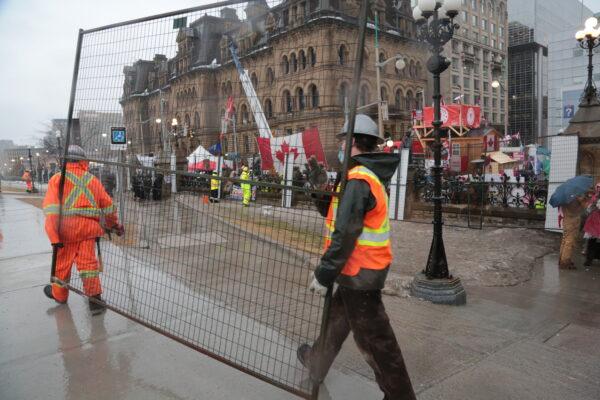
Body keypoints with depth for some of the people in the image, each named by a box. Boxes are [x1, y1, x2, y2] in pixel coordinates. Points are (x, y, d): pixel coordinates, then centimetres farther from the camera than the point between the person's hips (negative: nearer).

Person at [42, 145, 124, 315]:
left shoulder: (57, 179, 2)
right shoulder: (93, 180, 11)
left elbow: (51, 208, -9)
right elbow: (108, 205, 15)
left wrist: (54, 236, -12)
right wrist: (115, 225, 29)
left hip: (66, 229, -1)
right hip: (89, 228, 2)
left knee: (63, 262, 14)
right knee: (88, 262, 3)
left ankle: (59, 294, 34)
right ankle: (95, 299, -2)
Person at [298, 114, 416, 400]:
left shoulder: (357, 180, -21)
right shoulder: (370, 177, 11)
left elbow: (345, 235, -25)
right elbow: (335, 213, 17)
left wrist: (324, 273, -18)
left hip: (359, 273, -11)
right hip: (364, 269, 11)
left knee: (373, 338, 1)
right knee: (337, 318, 25)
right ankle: (316, 364, 45)